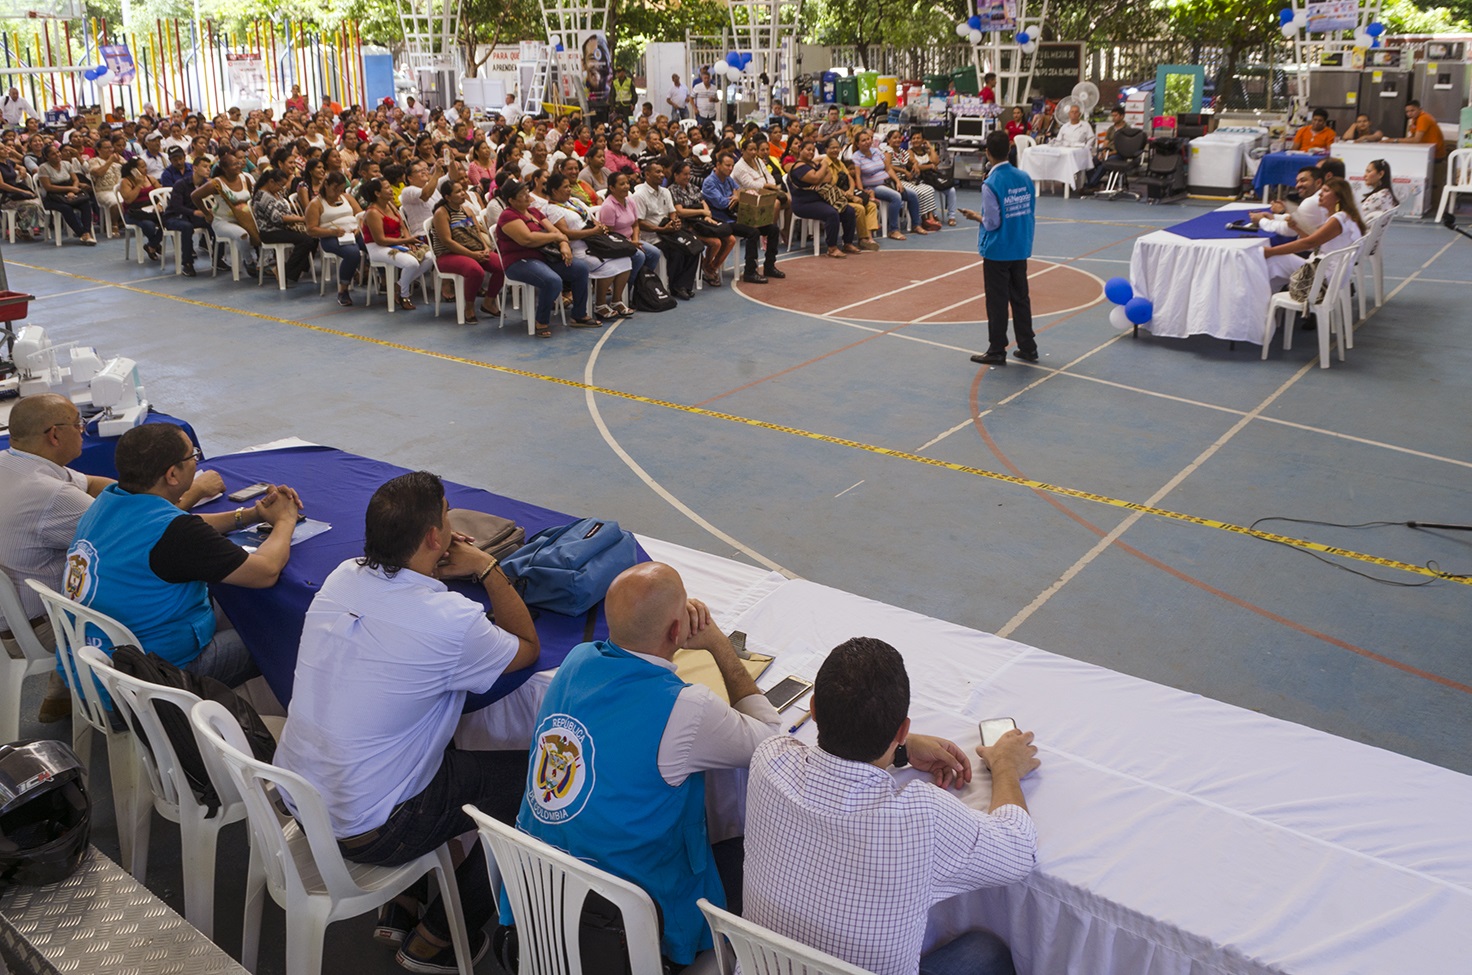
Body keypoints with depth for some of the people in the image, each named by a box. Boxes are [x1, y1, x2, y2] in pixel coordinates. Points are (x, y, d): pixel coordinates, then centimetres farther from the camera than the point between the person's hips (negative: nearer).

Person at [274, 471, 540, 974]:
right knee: (530, 780, 5)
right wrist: (487, 569, 0)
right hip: (363, 834, -8)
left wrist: (436, 572, 4)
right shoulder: (452, 621, -25)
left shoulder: (341, 577, -5)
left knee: (447, 750, 27)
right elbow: (527, 647, -4)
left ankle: (402, 903, 31)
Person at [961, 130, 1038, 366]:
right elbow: (1030, 212, 6)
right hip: (1021, 249, 6)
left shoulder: (990, 184, -17)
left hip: (997, 251, -6)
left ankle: (996, 351, 11)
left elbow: (992, 223, -17)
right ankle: (1028, 347, 22)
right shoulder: (1025, 177, 1)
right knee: (1021, 297, 15)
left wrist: (975, 216, 1)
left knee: (997, 302, 3)